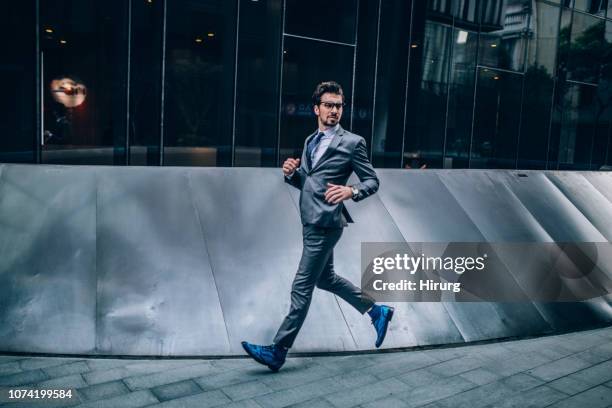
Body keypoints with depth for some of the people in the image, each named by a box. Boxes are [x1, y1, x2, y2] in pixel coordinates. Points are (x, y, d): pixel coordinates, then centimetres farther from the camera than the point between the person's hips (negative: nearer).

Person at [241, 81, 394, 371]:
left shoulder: (352, 142, -6)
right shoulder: (310, 141, 15)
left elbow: (372, 181, -5)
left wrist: (352, 191, -25)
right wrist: (291, 173, -3)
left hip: (325, 224, -9)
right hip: (310, 222, 9)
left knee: (302, 287, -4)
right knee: (325, 278, 20)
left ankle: (277, 352, 6)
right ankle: (376, 311, 36)